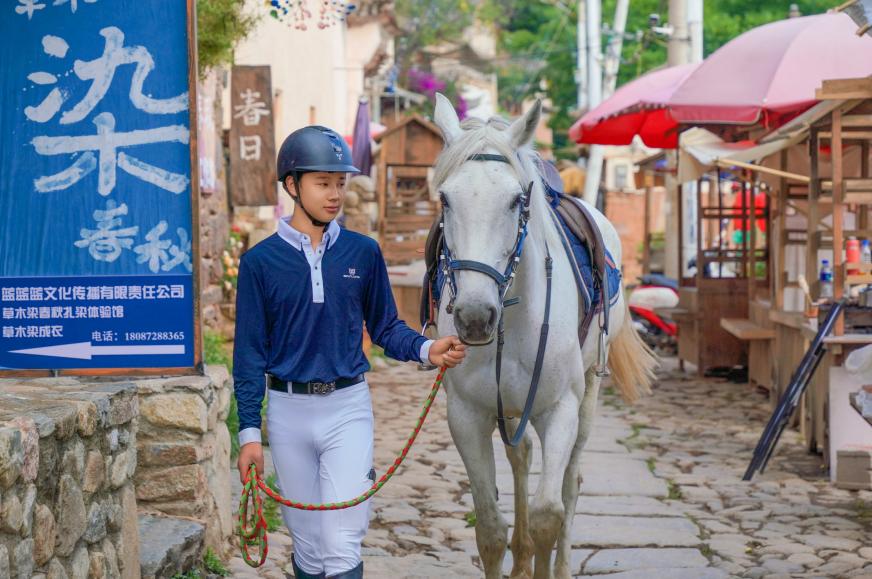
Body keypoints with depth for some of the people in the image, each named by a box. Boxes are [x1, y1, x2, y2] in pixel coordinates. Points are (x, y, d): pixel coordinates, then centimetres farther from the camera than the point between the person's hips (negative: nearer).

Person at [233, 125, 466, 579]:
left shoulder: (363, 253, 1)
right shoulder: (261, 261, -3)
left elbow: (385, 328, 7)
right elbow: (250, 351, -1)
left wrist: (426, 350, -14)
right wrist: (249, 431, -4)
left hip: (348, 406, 0)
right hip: (288, 410, 0)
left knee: (342, 542, -7)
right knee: (307, 541, 11)